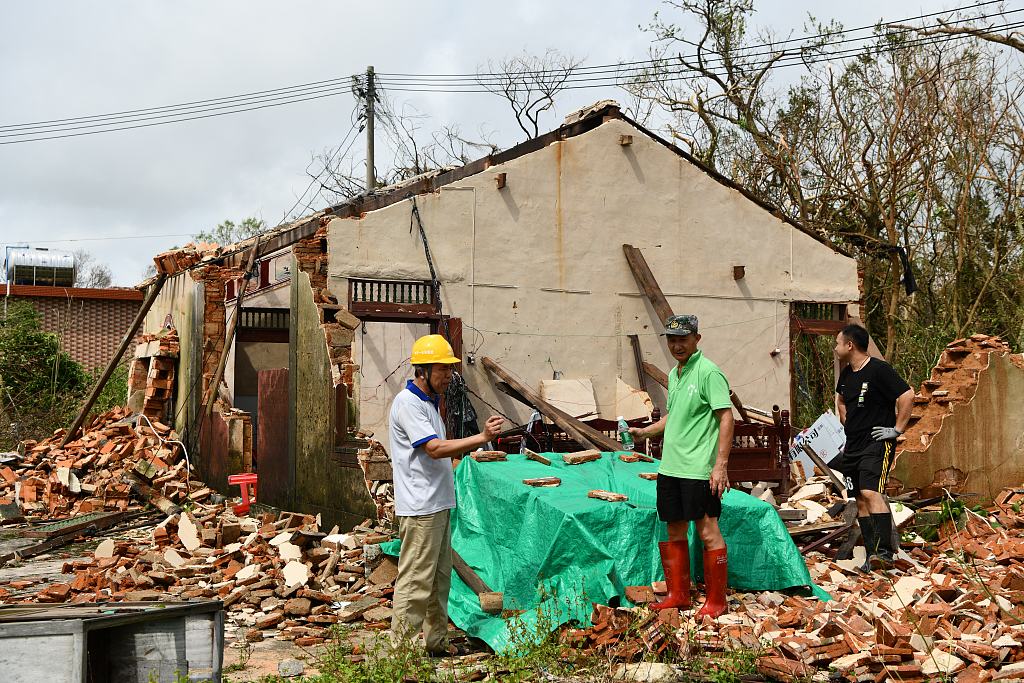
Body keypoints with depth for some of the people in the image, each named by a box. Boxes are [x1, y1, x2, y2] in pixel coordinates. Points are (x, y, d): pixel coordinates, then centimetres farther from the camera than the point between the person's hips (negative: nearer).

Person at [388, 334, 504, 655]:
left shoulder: (429, 402, 17)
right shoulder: (408, 403, -15)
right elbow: (435, 448, -25)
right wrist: (482, 438, -27)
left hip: (439, 504, 10)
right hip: (420, 507, -10)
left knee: (439, 578, 17)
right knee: (415, 581, -6)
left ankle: (435, 640, 27)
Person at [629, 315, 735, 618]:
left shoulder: (708, 372, -12)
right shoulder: (674, 374, 14)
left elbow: (726, 417, -16)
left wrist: (720, 464, -21)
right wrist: (645, 432, 20)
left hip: (698, 468, -8)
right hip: (670, 466, 8)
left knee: (708, 532, -1)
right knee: (675, 531, 14)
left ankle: (717, 601, 9)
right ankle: (678, 595, 25)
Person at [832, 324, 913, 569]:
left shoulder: (879, 370, -13)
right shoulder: (846, 373, 13)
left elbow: (907, 396, -18)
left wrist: (897, 429, -15)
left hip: (877, 444, -9)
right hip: (852, 445, 9)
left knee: (871, 492, -24)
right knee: (860, 500, 7)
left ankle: (885, 550, -27)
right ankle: (872, 554, 12)